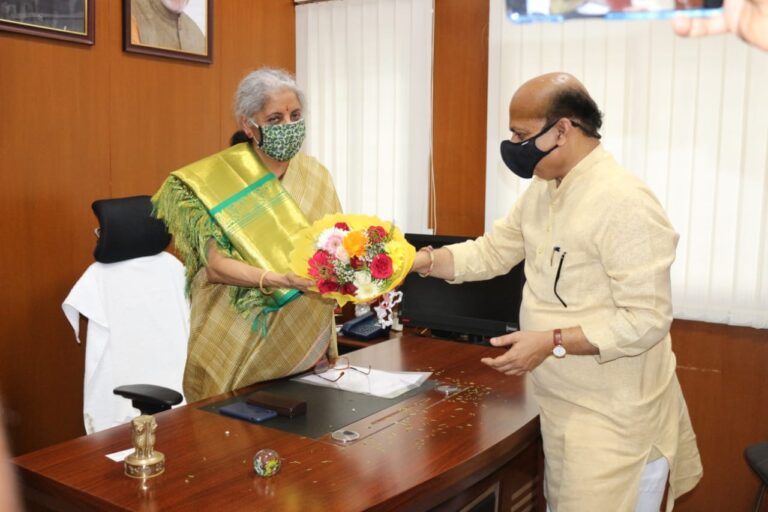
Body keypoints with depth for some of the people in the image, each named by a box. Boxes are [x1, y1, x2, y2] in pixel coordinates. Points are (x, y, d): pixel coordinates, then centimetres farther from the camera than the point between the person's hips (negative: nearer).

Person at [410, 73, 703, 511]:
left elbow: (647, 320, -25)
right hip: (561, 405, 9)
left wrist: (553, 342, -27)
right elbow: (492, 251, 11)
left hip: (612, 417, -8)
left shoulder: (624, 202, -23)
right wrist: (420, 261, -1)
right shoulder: (541, 190, 7)